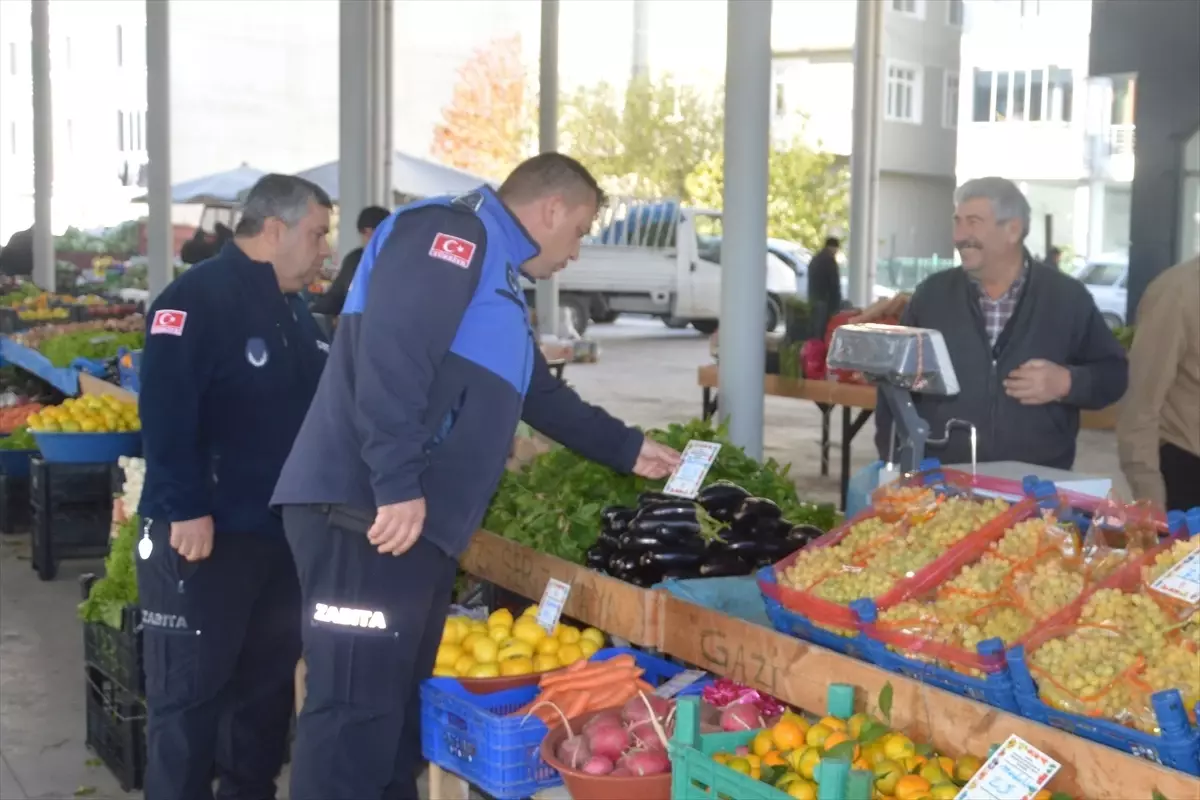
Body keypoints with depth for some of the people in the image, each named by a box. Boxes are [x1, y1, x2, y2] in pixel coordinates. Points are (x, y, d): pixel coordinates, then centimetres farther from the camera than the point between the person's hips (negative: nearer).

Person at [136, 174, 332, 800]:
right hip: (202, 534, -9)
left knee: (267, 682, 16)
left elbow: (316, 406, 23)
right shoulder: (196, 297, -14)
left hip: (280, 531, 9)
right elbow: (164, 411, -22)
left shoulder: (291, 310, 14)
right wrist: (187, 510, -24)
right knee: (189, 691, -1)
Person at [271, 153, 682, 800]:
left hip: (418, 525, 10)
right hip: (367, 512, -10)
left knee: (394, 708, 14)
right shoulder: (455, 230, -6)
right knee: (355, 712, -8)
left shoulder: (498, 280, 27)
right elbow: (392, 351, -21)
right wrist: (397, 484, -26)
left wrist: (628, 450, 44)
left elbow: (540, 395, 39)